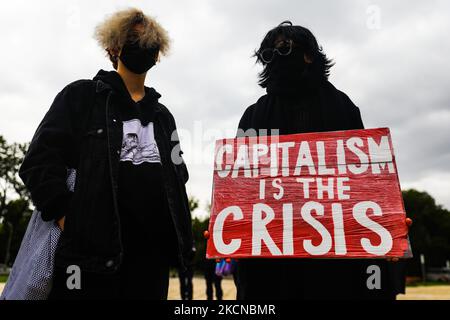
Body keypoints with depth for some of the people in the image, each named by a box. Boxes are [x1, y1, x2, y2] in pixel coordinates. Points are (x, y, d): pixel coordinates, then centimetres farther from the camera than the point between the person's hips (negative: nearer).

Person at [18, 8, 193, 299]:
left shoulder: (163, 116, 20)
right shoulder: (82, 96, 7)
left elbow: (177, 174, 21)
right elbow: (40, 161, -1)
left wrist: (177, 229, 6)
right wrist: (69, 219, -11)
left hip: (153, 246, 4)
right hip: (92, 242, -4)